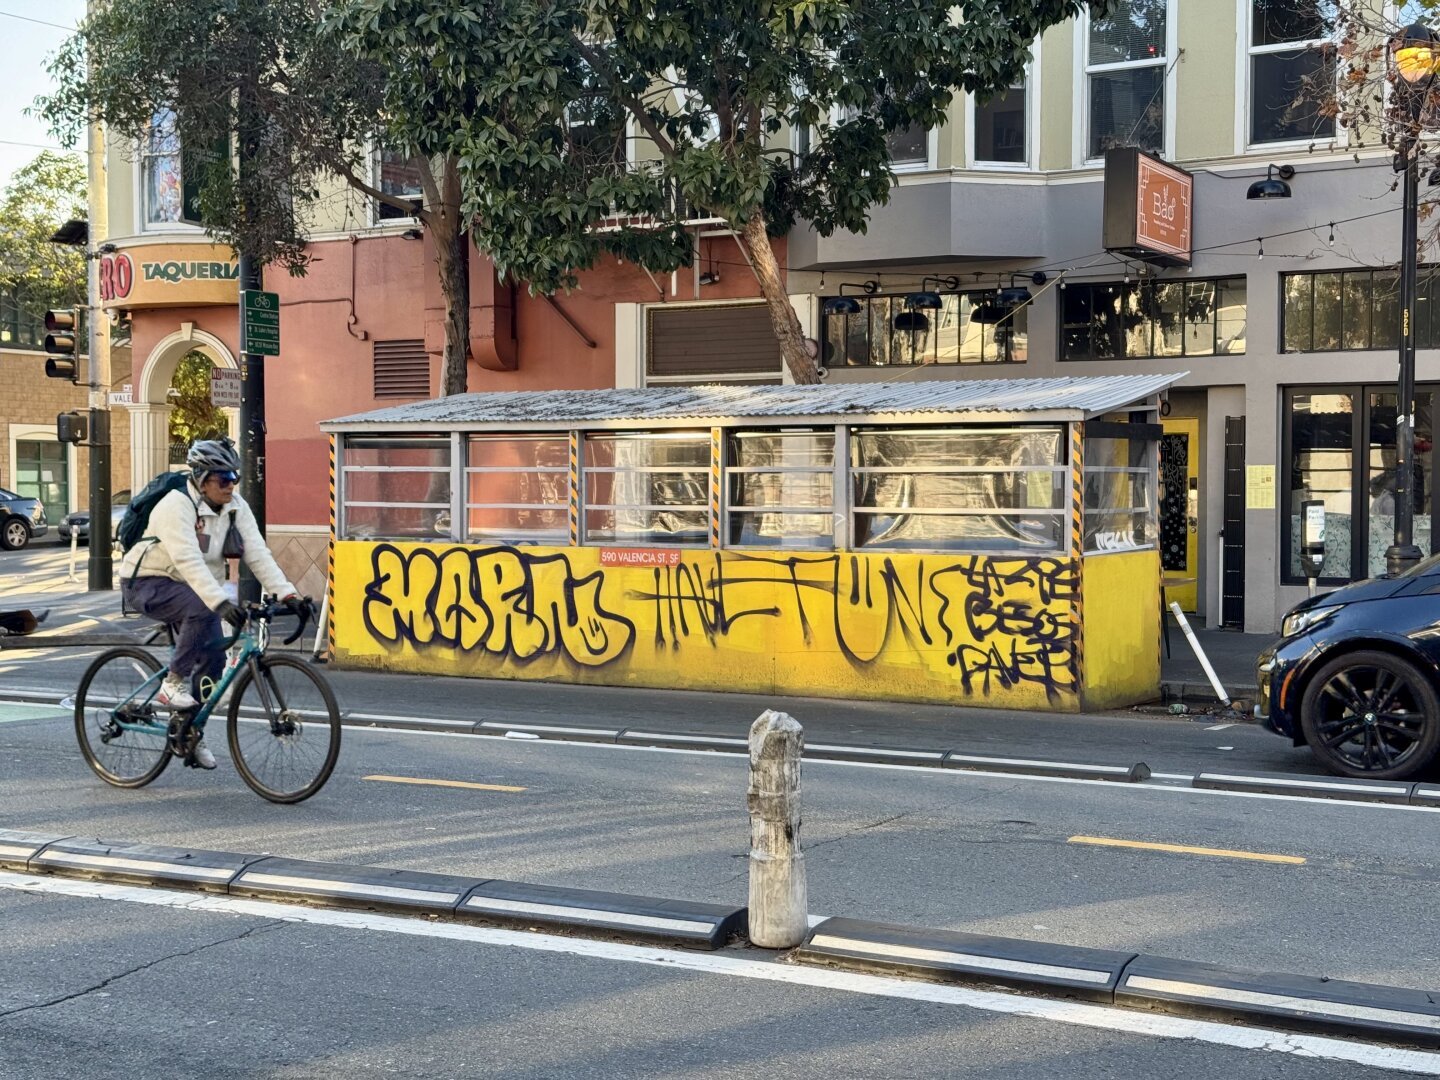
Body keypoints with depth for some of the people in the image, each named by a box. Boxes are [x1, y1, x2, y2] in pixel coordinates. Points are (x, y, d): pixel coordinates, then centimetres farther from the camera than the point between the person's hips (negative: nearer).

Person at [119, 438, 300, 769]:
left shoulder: (235, 506, -5)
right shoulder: (177, 506, -26)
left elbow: (257, 553, -12)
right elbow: (189, 561, -38)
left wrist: (286, 593, -25)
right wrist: (221, 602, -49)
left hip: (189, 588, 7)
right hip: (147, 583, -7)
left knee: (214, 655, -5)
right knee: (202, 609, -34)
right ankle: (173, 683, -19)